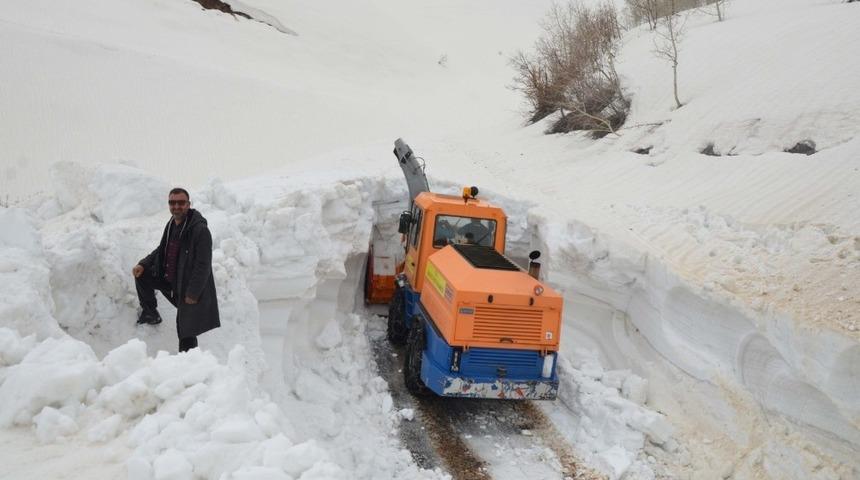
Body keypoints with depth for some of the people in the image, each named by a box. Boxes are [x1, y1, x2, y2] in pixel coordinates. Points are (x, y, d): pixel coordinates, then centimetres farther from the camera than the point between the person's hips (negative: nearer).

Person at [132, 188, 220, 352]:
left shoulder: (200, 229, -22)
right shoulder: (171, 225, 4)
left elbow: (203, 265, -22)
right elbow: (161, 250, 18)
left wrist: (192, 293, -22)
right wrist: (143, 264, 1)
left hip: (189, 286, -8)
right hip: (170, 279, 8)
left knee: (186, 332, -1)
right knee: (142, 275, 1)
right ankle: (150, 313, 16)